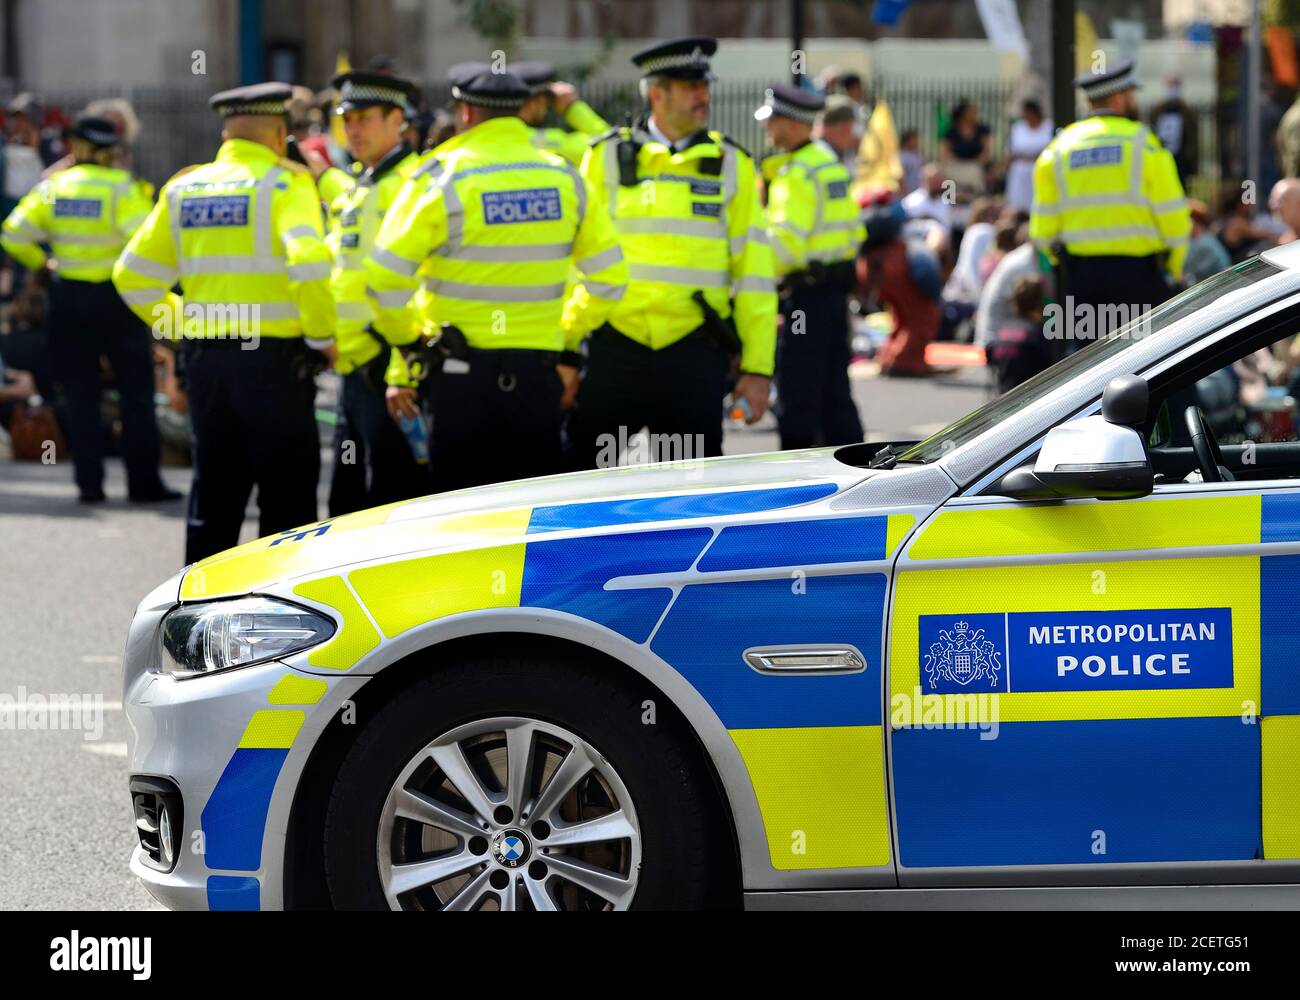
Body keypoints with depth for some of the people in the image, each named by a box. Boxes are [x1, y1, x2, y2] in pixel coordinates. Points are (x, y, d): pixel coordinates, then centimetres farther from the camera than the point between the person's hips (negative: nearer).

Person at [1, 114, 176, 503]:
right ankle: (143, 482, 3)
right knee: (136, 394, 6)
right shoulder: (121, 187, -11)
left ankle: (89, 482, 5)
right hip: (115, 296, -3)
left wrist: (39, 264, 13)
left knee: (80, 394, 9)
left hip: (68, 296, 3)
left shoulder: (53, 186, 0)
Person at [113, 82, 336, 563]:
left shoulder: (184, 188, 10)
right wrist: (321, 336, -11)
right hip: (274, 361, -5)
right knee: (287, 503, 2)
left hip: (206, 359, 5)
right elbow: (307, 262, -22)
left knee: (213, 500, 14)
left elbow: (133, 276, 10)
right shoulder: (285, 182, -7)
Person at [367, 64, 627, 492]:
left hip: (460, 373, -3)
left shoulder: (442, 177, -8)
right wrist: (570, 346, 17)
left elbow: (387, 275, -12)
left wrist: (406, 339, 4)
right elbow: (610, 278, 8)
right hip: (538, 371, 3)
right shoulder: (564, 179, 5)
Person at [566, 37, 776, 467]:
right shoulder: (606, 158, 3)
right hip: (615, 350, 0)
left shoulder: (731, 164, 5)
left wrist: (758, 367, 0)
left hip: (695, 353, 1)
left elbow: (754, 272, 4)